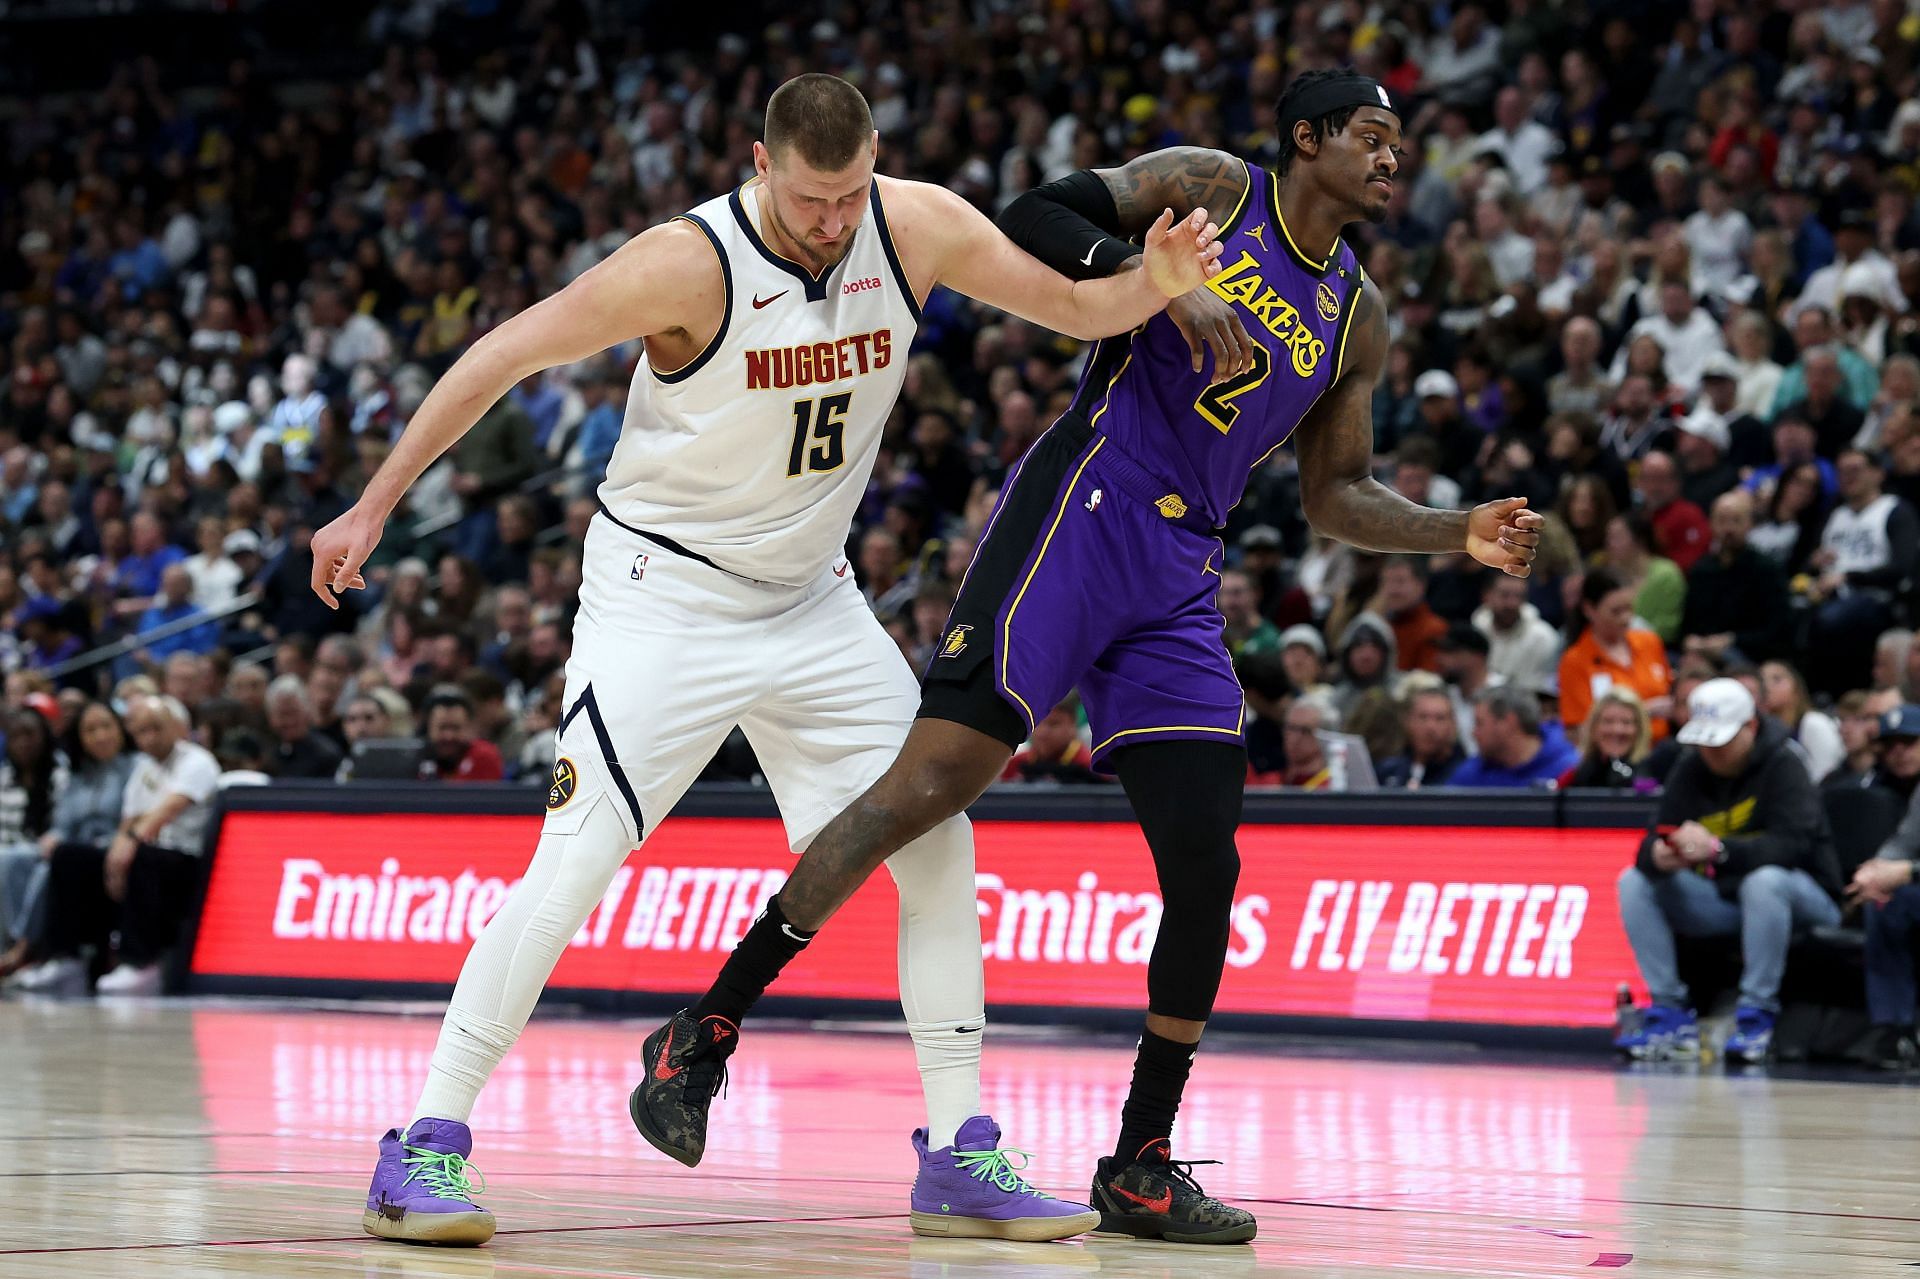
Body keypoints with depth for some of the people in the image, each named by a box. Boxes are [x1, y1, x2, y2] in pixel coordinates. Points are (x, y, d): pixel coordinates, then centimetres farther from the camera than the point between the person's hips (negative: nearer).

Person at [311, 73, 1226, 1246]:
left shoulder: (918, 228, -10)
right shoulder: (689, 264, -24)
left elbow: (1074, 307, -2)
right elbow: (506, 356, -15)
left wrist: (1159, 283, -25)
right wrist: (375, 508, -13)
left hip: (811, 599, 6)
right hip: (666, 593, -6)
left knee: (940, 851, 1)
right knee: (574, 866, -15)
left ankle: (960, 1157, 9)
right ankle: (424, 1151, -10)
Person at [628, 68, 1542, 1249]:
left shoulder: (1359, 317, 18)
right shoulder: (1209, 187, 1)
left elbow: (1336, 494, 23)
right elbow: (1031, 220, -10)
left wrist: (1459, 534, 8)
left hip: (1179, 580, 6)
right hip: (1078, 517, -6)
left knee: (1206, 864, -1)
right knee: (934, 781, -15)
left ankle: (1141, 1166, 9)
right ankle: (705, 1033, -7)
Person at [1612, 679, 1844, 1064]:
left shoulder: (1783, 767, -15)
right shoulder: (1690, 771, 2)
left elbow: (1792, 845, -29)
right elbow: (1654, 841, -4)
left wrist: (1718, 848, -43)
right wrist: (1657, 856, -31)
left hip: (1805, 901, -6)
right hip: (1724, 900, 6)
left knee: (1765, 881, -39)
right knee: (1634, 882, -9)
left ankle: (1757, 1016, -29)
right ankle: (1670, 1011, -12)